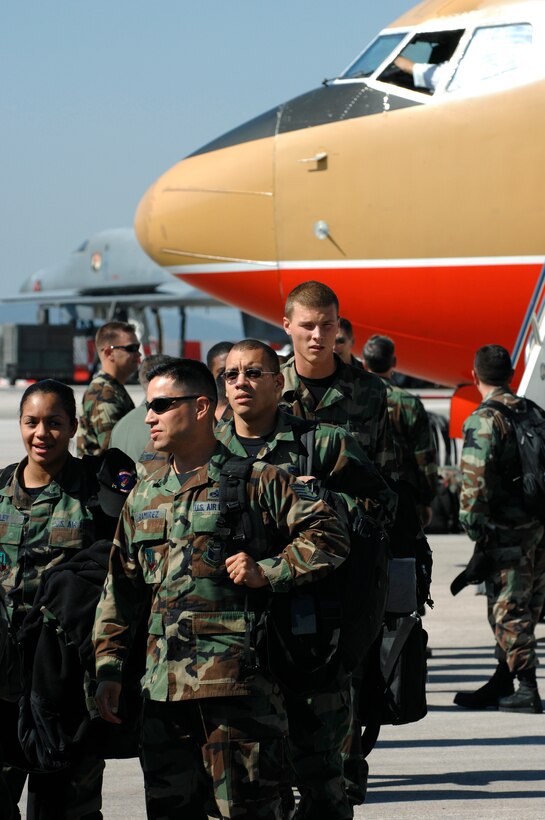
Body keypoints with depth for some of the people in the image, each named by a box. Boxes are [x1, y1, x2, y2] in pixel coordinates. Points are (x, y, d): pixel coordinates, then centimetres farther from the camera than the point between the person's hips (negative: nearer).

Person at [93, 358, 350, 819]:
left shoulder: (257, 481, -2)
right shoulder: (144, 496, 17)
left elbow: (329, 535, -4)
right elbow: (121, 589, 19)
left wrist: (268, 572, -14)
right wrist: (109, 668, 13)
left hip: (237, 682, -6)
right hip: (162, 688, 6)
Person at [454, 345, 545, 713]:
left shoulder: (484, 420, -12)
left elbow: (476, 478, -19)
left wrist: (475, 527, -13)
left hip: (508, 530, -8)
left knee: (510, 609, -4)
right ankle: (501, 685, 21)